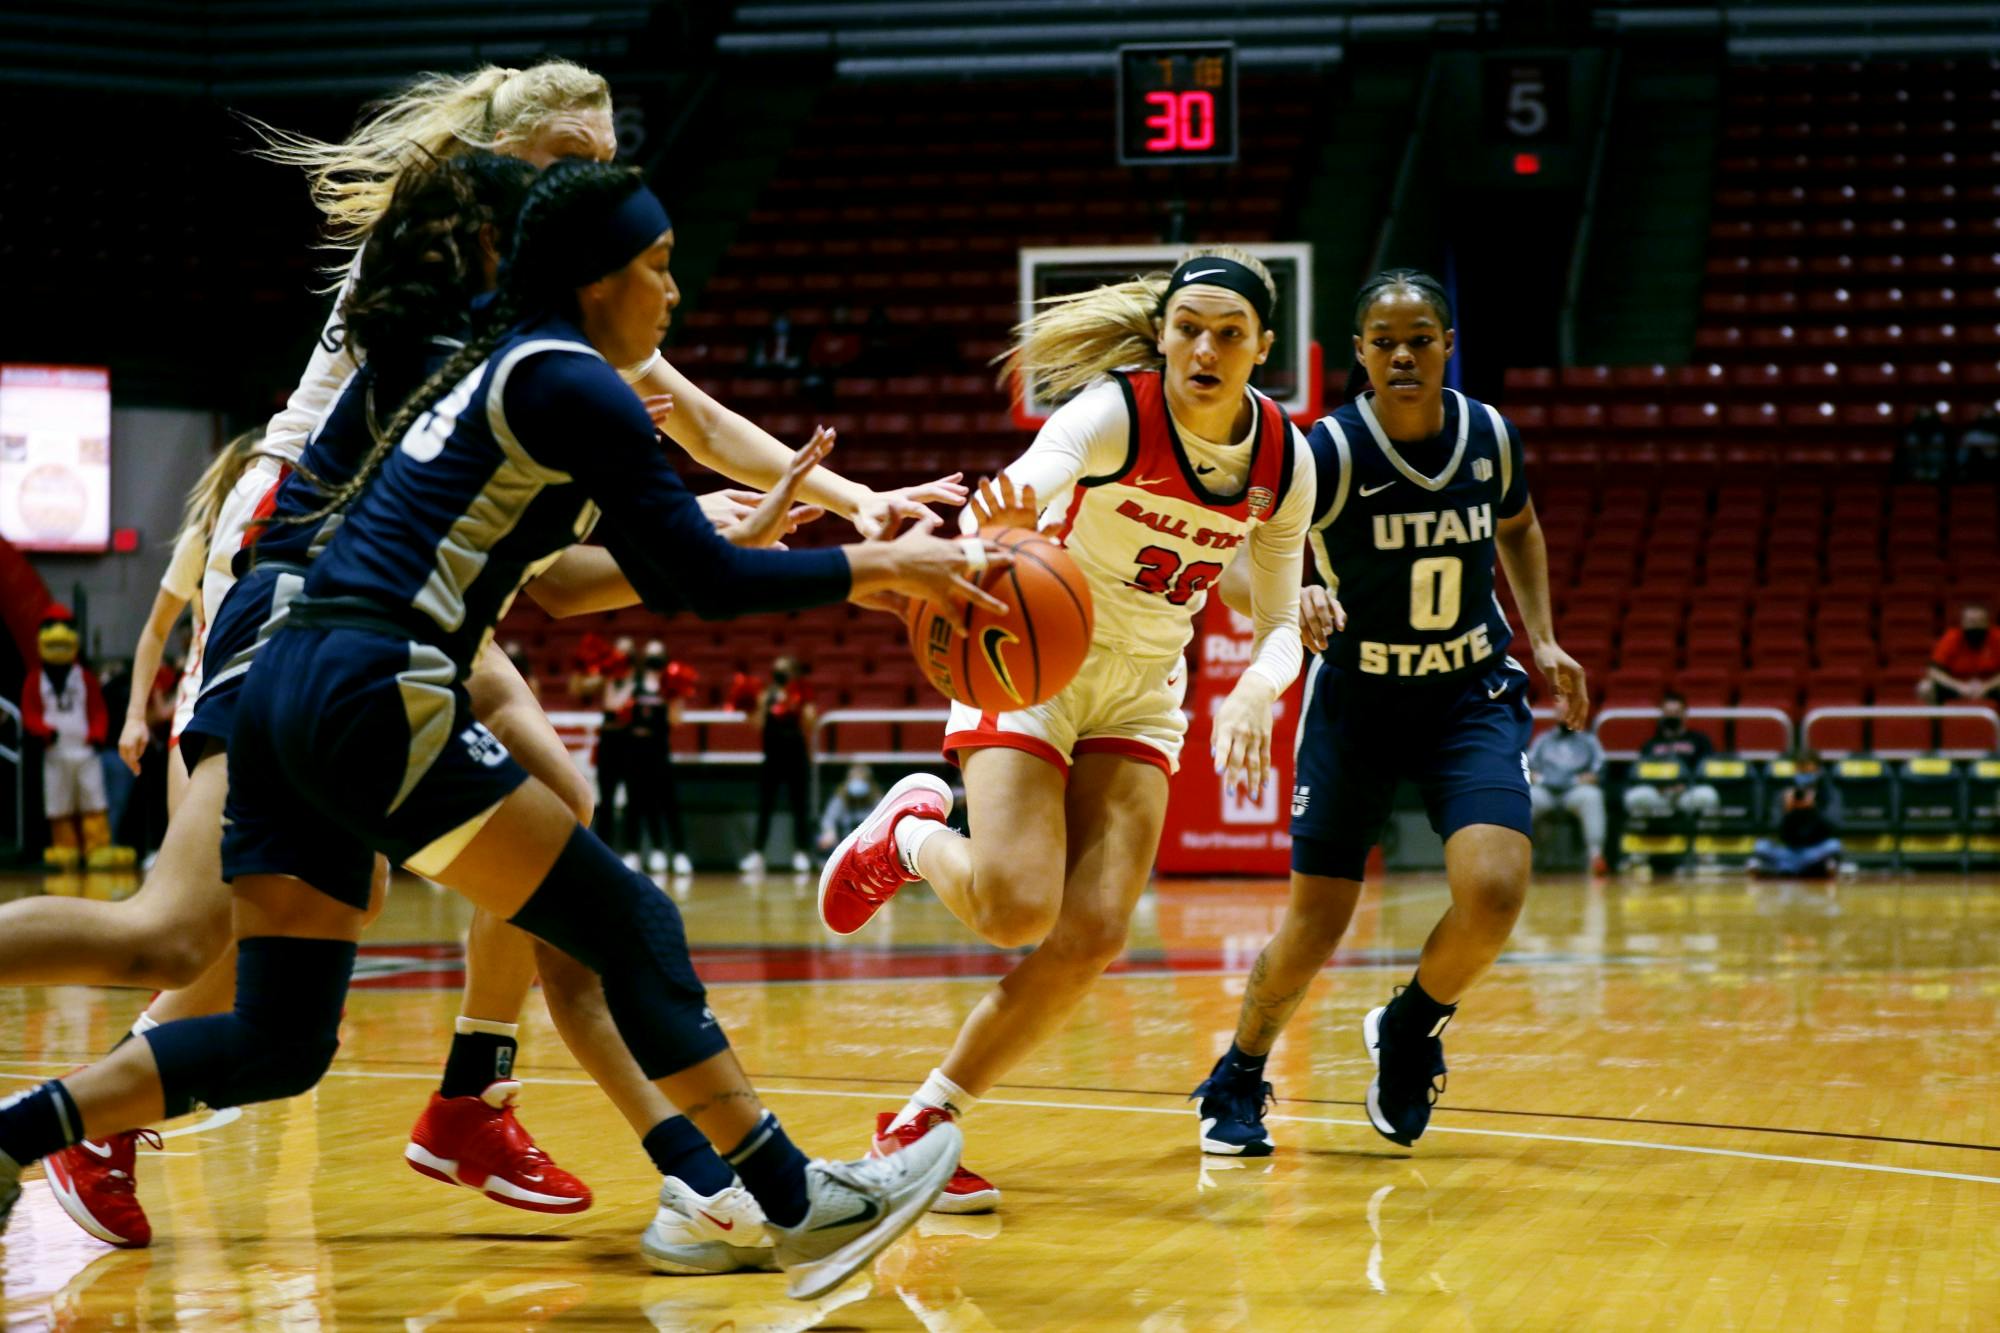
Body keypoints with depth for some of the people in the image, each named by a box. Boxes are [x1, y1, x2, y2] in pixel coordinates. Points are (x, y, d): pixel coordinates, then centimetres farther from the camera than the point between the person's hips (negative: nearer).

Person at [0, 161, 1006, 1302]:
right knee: (632, 929, -2)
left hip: (283, 694, 9)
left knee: (278, 1045, 9)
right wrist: (884, 568, 0)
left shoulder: (498, 368, 24)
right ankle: (803, 1208, 1)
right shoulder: (570, 383, -4)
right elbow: (703, 580, -7)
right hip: (378, 699, -9)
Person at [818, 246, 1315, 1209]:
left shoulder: (1284, 460, -6)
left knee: (1092, 937, -13)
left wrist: (1256, 692, -23)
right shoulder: (1114, 413, -21)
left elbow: (1280, 624, 0)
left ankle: (922, 1124, 2)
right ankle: (909, 834, 13)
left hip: (1141, 693, 5)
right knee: (1016, 911, -23)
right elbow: (1031, 480, -40)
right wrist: (997, 519, -65)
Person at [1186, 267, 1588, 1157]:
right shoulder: (1329, 453, -18)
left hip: (1472, 695, 2)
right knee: (1313, 930, -1)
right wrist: (1295, 601, -47)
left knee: (1494, 891, -20)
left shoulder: (1490, 437, -5)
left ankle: (1411, 1030, 12)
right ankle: (1239, 1079, 29)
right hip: (1357, 701, -2)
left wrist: (1542, 641, 9)